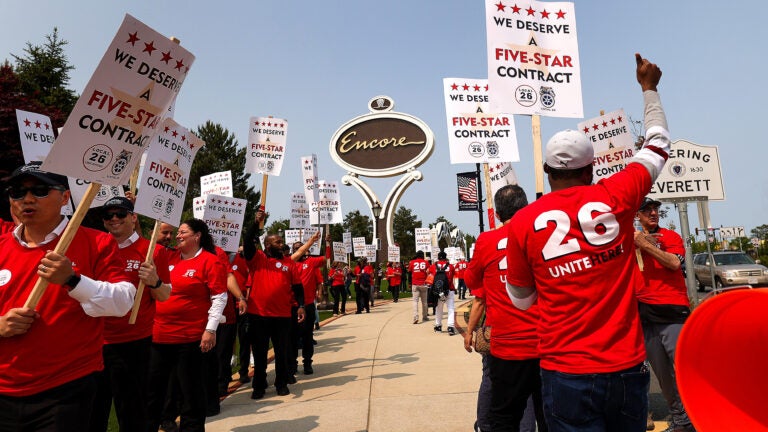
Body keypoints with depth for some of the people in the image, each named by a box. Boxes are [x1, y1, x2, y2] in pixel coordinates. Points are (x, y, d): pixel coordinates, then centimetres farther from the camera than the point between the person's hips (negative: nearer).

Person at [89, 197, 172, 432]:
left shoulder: (154, 251, -4)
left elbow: (164, 296, -2)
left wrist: (154, 282, -21)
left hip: (134, 342, -4)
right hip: (95, 340, 4)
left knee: (131, 412, 6)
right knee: (92, 409, 16)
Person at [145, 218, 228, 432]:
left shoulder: (211, 261, -10)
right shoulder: (169, 257, 8)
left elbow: (219, 298, -12)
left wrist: (211, 329, -17)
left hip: (191, 338, -7)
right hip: (158, 334, 7)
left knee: (191, 390, 8)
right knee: (152, 387, 19)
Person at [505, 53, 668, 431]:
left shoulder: (522, 223, -8)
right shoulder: (615, 197, -6)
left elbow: (521, 298, 6)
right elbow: (657, 146, 15)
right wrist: (649, 88, 29)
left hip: (566, 374, -2)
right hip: (627, 369, 2)